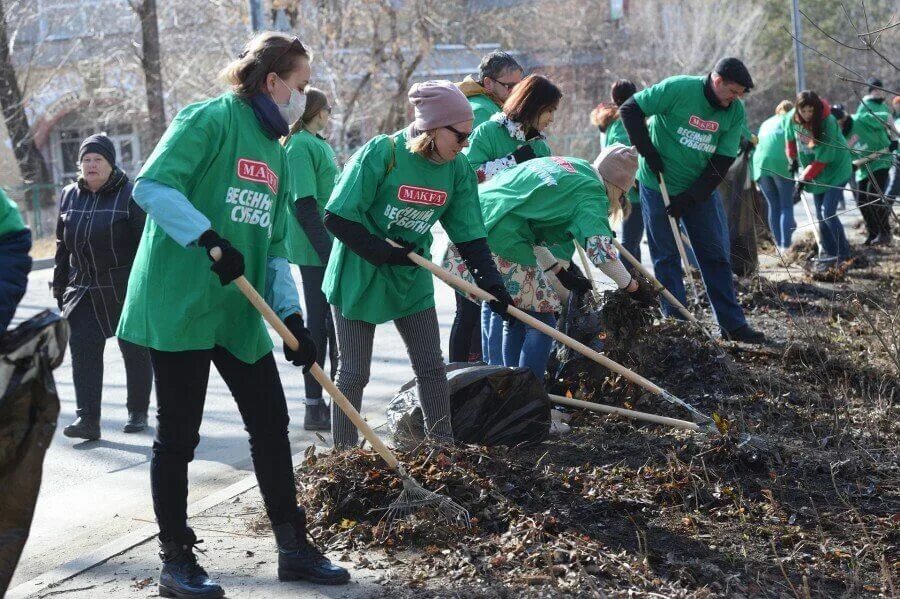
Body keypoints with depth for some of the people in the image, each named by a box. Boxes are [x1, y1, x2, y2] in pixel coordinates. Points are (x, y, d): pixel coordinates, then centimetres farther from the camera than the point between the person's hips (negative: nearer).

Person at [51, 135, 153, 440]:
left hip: (127, 287, -5)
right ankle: (87, 418, -6)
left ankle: (138, 412, 20)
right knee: (83, 346, -5)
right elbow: (63, 245, 15)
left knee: (134, 349, 5)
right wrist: (59, 285, 13)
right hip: (85, 287, 5)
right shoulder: (69, 196, 8)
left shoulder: (130, 196, -9)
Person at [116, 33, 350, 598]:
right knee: (178, 435, 2)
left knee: (271, 424, 10)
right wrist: (211, 239, -27)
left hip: (241, 312, 8)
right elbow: (152, 186, -20)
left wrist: (293, 316, 5)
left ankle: (293, 547, 21)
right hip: (179, 304, -8)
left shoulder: (277, 152, 15)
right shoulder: (209, 119, -9)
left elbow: (276, 245, 15)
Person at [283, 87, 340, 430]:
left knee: (328, 323, 13)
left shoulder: (319, 143, 17)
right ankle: (315, 407, 2)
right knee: (320, 324, -4)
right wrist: (328, 253, -22)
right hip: (317, 251, -9)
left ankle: (318, 403, 21)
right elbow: (304, 206, -19)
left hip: (332, 249, 9)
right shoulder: (301, 145, -12)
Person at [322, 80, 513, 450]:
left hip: (412, 280, 5)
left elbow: (470, 234, -1)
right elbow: (337, 217, -20)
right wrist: (384, 252, -21)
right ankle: (344, 454, 13)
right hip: (359, 277, -5)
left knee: (432, 367, 8)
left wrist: (491, 281, -12)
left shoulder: (458, 169, -5)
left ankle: (444, 447, 20)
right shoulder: (381, 153, -21)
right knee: (354, 373, 1)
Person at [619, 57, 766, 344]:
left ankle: (732, 323, 11)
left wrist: (691, 198, -13)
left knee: (717, 254, 5)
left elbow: (723, 161, -7)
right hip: (659, 184, -4)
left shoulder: (735, 111, -6)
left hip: (702, 188, 4)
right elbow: (630, 110, -13)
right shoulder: (678, 89, -19)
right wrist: (648, 152, -16)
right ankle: (675, 322, 8)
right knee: (666, 257, 1)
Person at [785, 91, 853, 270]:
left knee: (828, 212, -16)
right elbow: (790, 138, 12)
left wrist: (805, 178, -22)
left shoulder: (828, 122, -27)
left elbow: (823, 157, -24)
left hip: (835, 168, -6)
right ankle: (830, 254, 14)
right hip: (815, 173, 6)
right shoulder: (792, 118, -11)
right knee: (820, 215, 5)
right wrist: (792, 159, 20)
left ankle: (844, 256, -7)